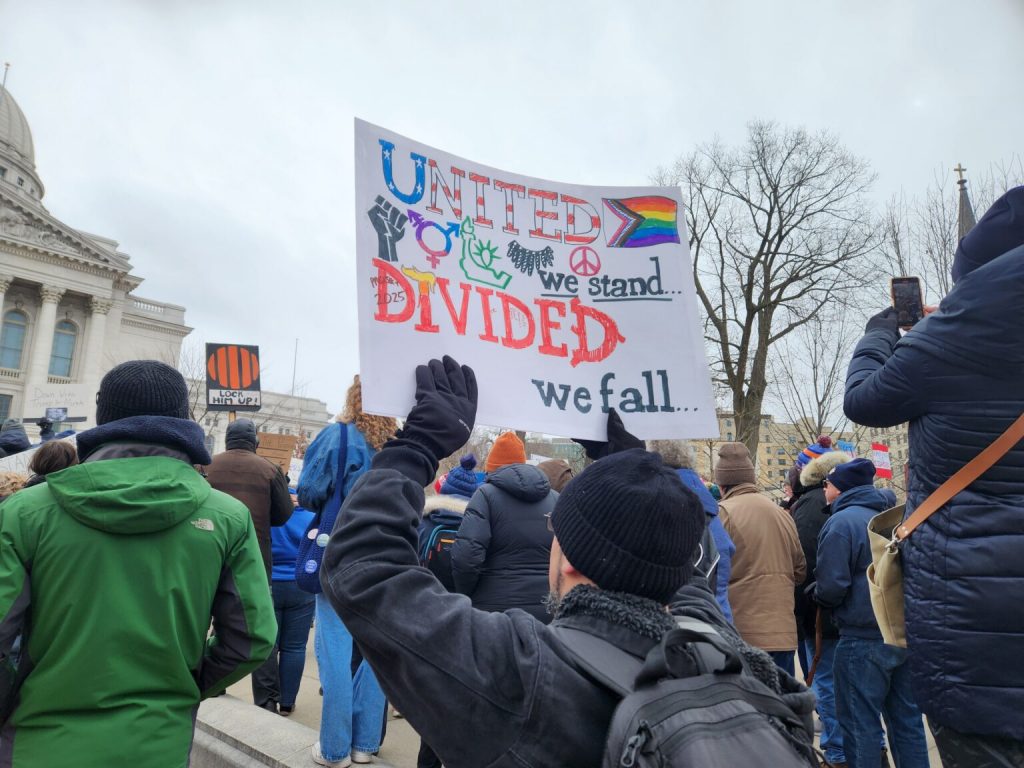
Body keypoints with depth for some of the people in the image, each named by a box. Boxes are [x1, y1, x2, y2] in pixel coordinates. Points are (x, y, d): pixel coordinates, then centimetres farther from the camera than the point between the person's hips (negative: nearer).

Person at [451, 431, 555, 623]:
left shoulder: (487, 494, -6)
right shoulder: (557, 500, 7)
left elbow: (466, 556, -17)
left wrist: (464, 597, -1)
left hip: (494, 610, -3)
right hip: (548, 610, 4)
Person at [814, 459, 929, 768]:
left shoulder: (840, 522, -16)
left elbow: (831, 585, -21)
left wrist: (819, 595, 0)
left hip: (862, 639, -7)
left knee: (861, 723, 4)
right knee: (907, 719, 18)